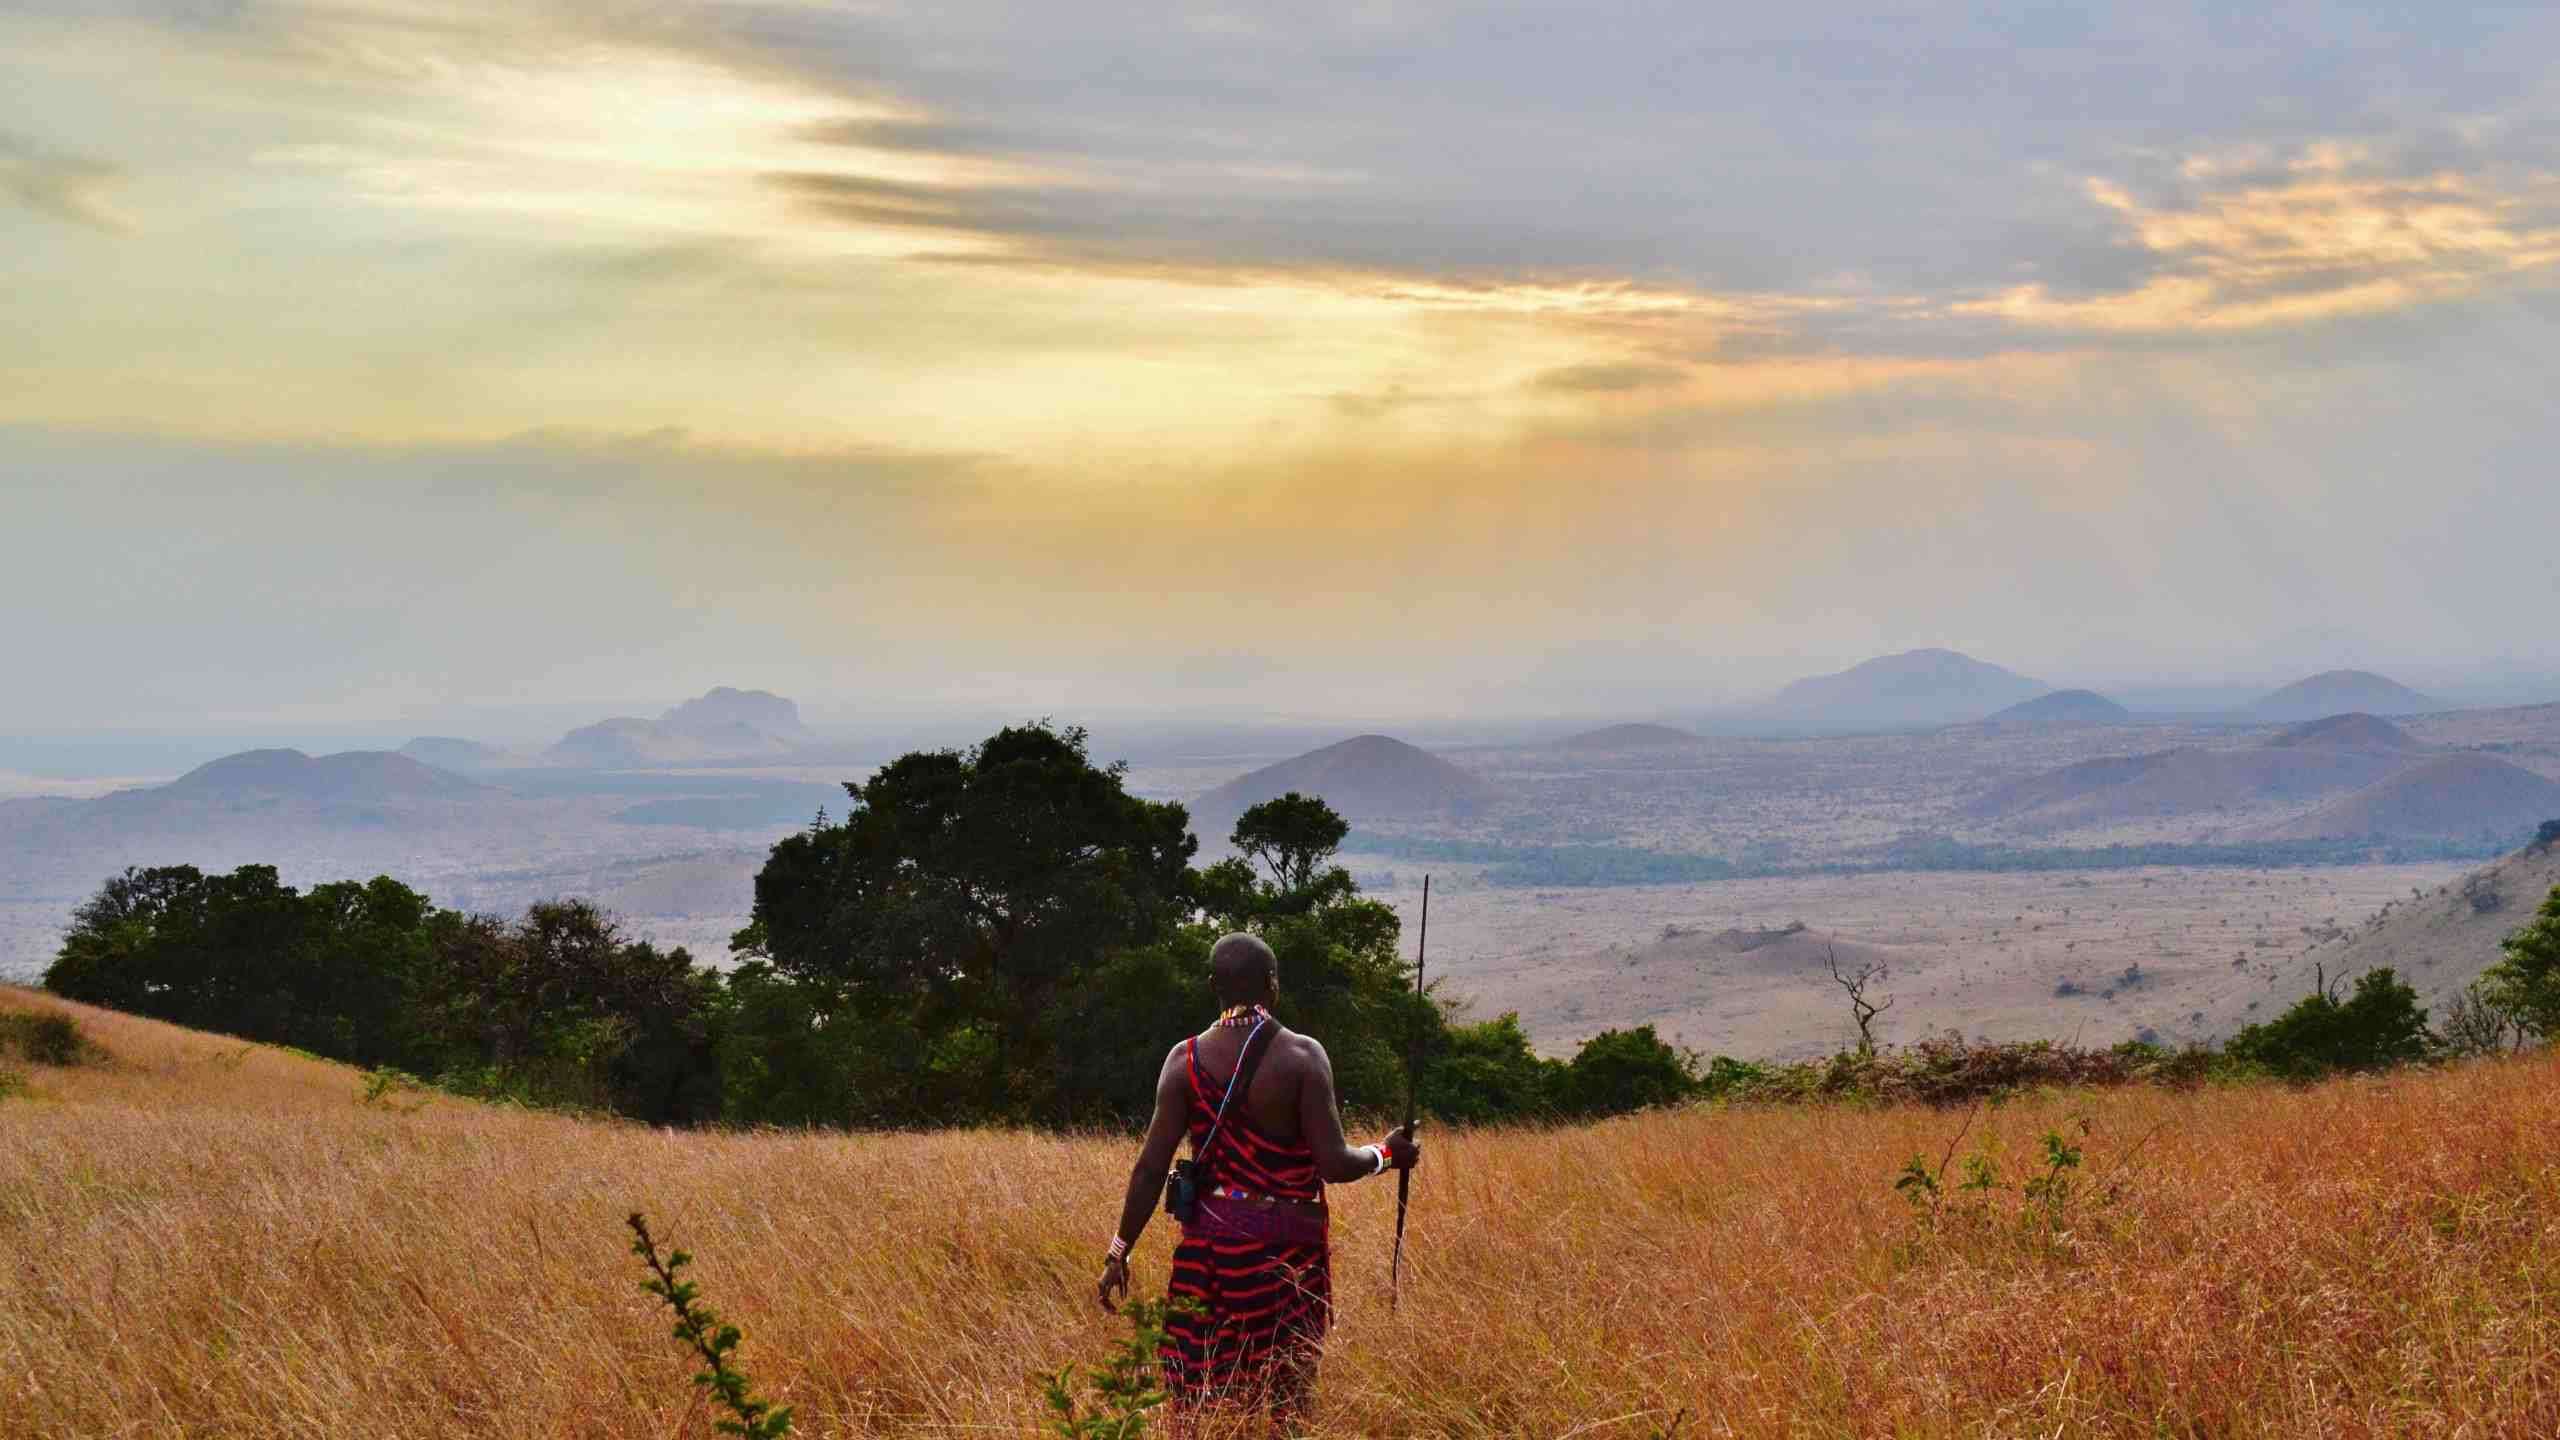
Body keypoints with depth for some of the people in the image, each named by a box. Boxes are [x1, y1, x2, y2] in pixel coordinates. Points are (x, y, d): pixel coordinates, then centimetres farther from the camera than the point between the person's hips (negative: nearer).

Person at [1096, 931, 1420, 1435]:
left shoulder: (1185, 1059, -1)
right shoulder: (1302, 1055, -9)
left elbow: (1151, 1167, -3)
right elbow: (1335, 1165, -12)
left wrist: (1119, 1251, 5)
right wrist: (1385, 1155, 8)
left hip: (1209, 1239, 3)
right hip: (1288, 1245, -2)